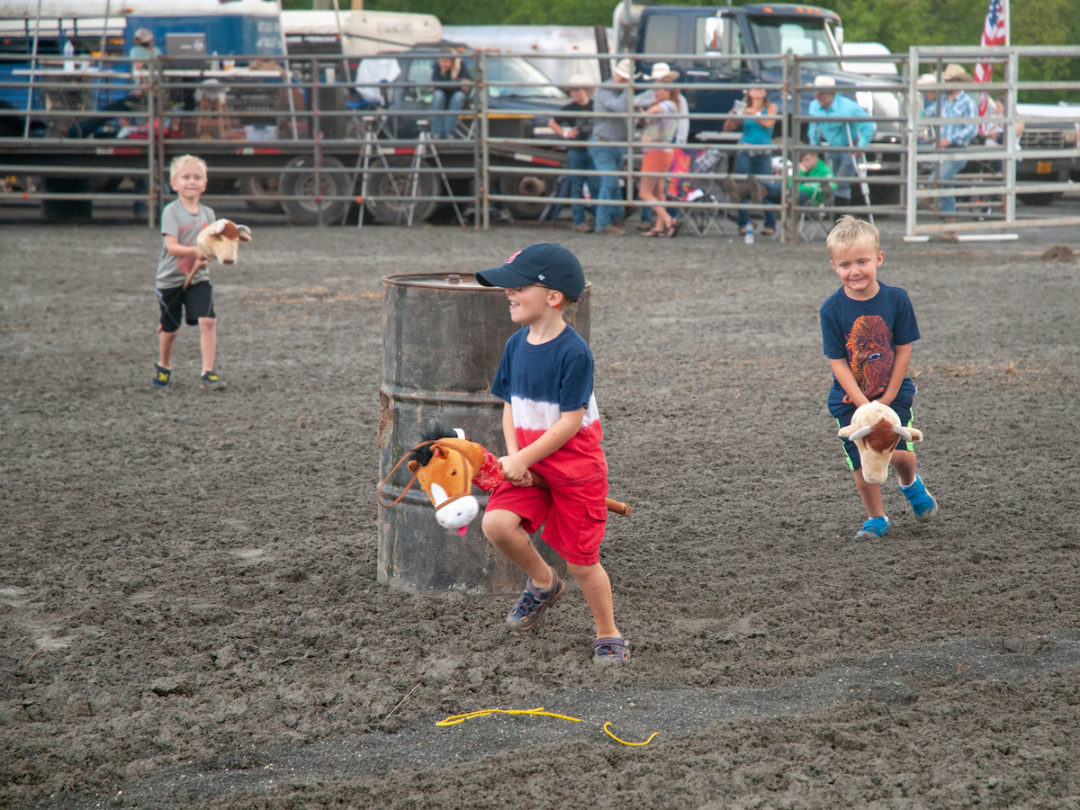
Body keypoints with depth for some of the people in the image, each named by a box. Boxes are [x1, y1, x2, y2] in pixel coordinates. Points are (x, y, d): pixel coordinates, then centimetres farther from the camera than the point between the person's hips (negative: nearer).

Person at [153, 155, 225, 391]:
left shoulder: (208, 213, 4)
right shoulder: (171, 211, -10)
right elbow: (172, 246, -19)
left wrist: (205, 257, -16)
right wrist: (195, 251, -33)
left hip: (198, 278, 3)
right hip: (171, 279, -3)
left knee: (208, 321, -16)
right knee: (170, 329, 9)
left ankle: (208, 373, -12)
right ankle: (164, 366, 37)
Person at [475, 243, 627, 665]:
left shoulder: (574, 352, -19)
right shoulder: (516, 345, 3)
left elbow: (570, 423, -19)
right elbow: (511, 406, 10)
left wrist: (521, 460, -18)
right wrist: (513, 456, -7)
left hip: (576, 468, -6)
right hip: (529, 465, 6)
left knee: (581, 561, 1)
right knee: (496, 523, -17)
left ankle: (608, 636, 23)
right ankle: (543, 582, 11)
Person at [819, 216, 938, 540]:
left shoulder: (896, 299, -10)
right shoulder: (832, 309, -13)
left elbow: (903, 351, -4)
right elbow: (838, 363, -11)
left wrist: (888, 398, -8)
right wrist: (865, 405, -17)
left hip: (893, 393, 0)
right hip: (850, 399, 0)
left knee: (899, 453, -14)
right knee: (862, 464, -4)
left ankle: (910, 484, 21)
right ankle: (876, 518, 20)